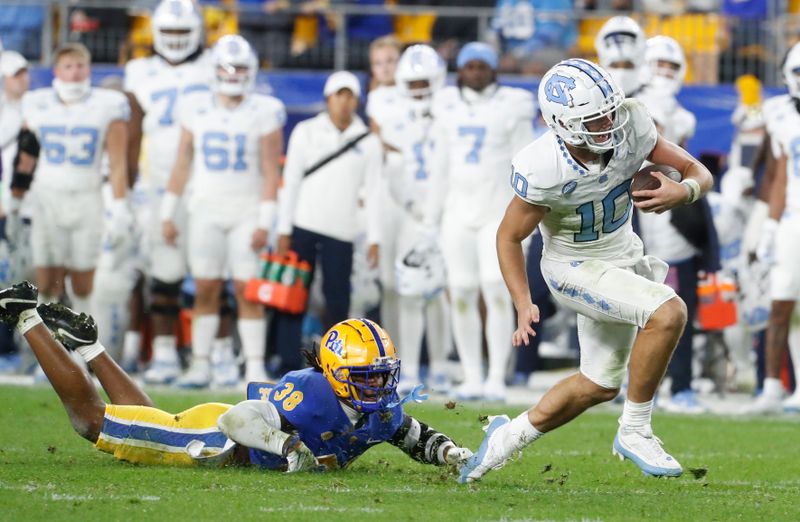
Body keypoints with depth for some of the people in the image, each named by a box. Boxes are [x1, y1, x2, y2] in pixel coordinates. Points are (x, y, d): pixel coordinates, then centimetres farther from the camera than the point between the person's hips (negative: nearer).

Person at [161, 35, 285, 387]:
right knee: (205, 289, 1)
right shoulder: (196, 110, 4)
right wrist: (168, 213, 8)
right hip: (206, 209, 2)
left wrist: (265, 222, -10)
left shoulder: (264, 113, -4)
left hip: (246, 212, -2)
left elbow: (271, 172, -5)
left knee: (247, 290, -5)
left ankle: (255, 367, -3)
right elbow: (182, 163, 10)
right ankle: (200, 366, 5)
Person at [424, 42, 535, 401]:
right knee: (461, 294, 1)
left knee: (496, 290, -13)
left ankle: (497, 378, -10)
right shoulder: (449, 108, 10)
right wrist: (431, 217, 16)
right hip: (458, 210, 4)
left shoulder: (512, 107, -2)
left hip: (498, 210, -4)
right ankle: (472, 378, 7)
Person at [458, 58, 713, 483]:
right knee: (668, 313, -29)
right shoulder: (543, 170, -30)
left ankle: (508, 438, 36)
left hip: (623, 257, 6)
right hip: (575, 268, -6)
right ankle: (634, 432, -15)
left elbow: (699, 173, -12)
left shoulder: (631, 128, -21)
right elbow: (509, 237, -14)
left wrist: (682, 192, -35)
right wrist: (523, 305, -23)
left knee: (600, 385, 16)